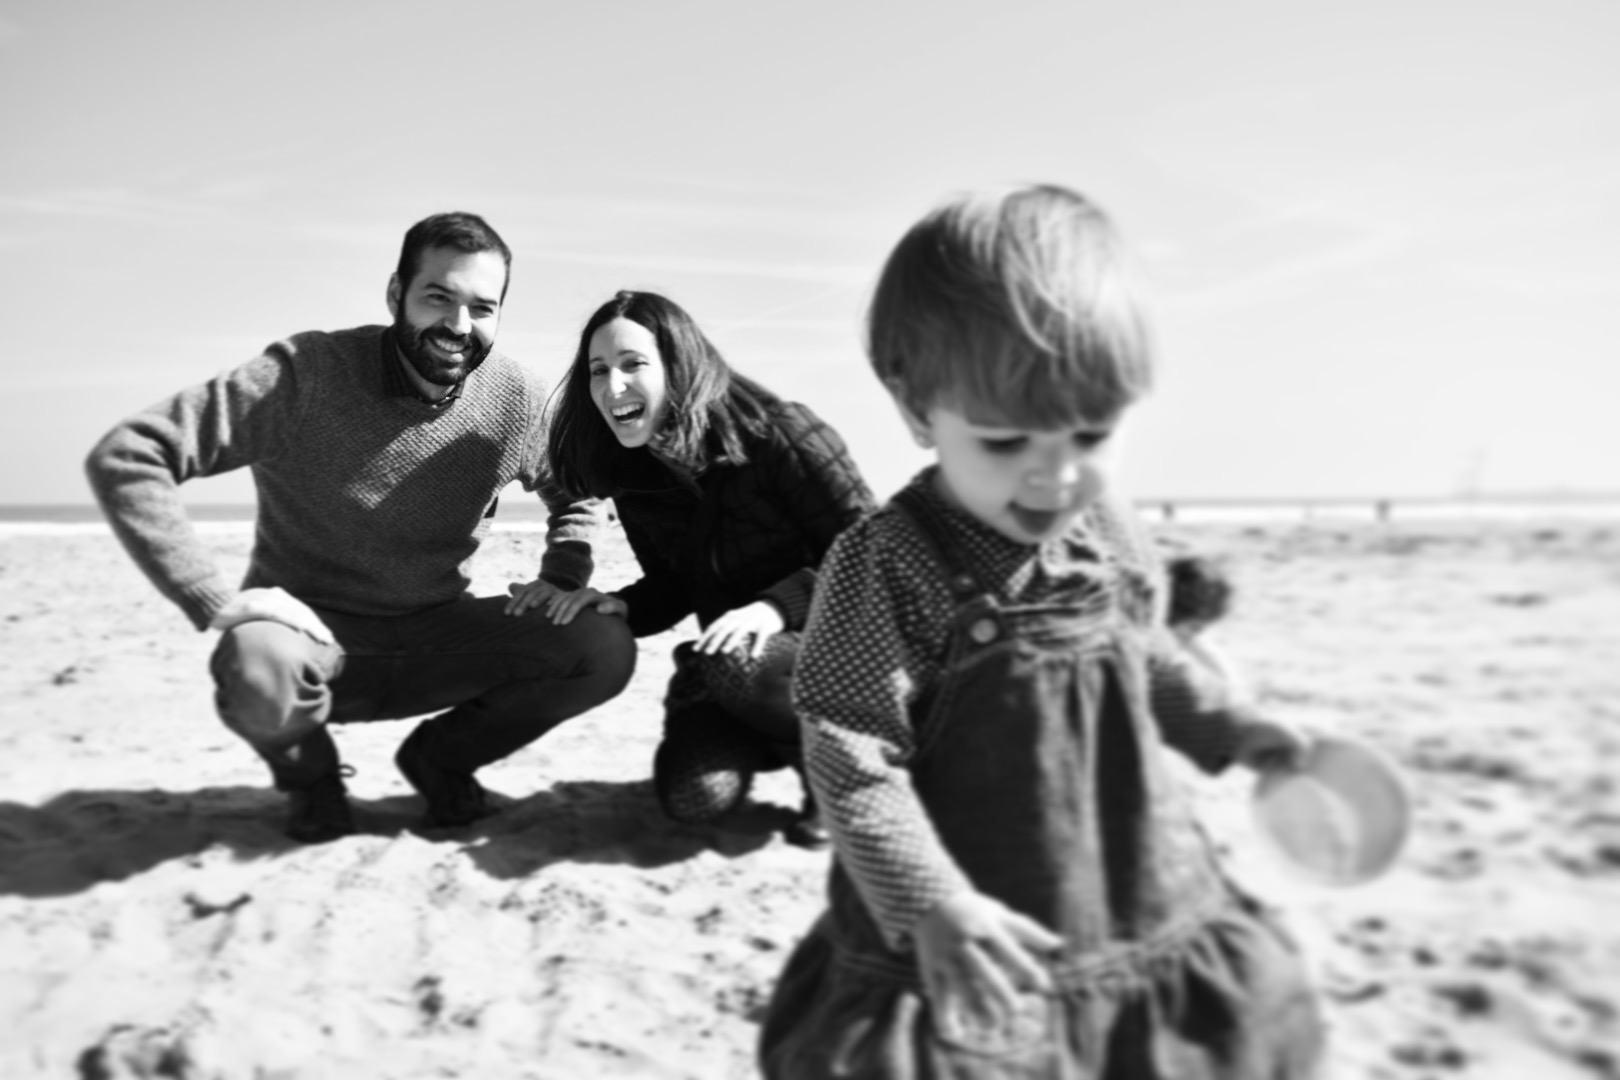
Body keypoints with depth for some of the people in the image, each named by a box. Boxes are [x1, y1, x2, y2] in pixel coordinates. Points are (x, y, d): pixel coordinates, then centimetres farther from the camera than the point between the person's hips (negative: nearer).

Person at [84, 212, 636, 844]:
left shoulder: (517, 401, -5)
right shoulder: (306, 374, -18)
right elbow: (123, 457, -21)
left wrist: (561, 584, -4)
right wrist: (216, 601, -28)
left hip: (435, 637, 4)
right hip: (312, 633, -3)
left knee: (606, 649, -17)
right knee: (260, 677, -39)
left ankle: (440, 754, 10)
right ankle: (308, 773, 1)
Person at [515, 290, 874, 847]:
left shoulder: (779, 434, -18)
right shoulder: (633, 476, 0)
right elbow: (672, 587, 12)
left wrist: (775, 606, -31)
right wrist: (619, 607, -10)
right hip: (729, 655, 5)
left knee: (736, 668, -37)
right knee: (690, 794, -20)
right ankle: (797, 738, 14)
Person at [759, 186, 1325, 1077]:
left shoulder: (1110, 532, -2)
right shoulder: (887, 566, -22)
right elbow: (850, 761, -21)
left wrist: (1222, 728, 11)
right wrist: (932, 909, -23)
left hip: (1145, 890, 6)